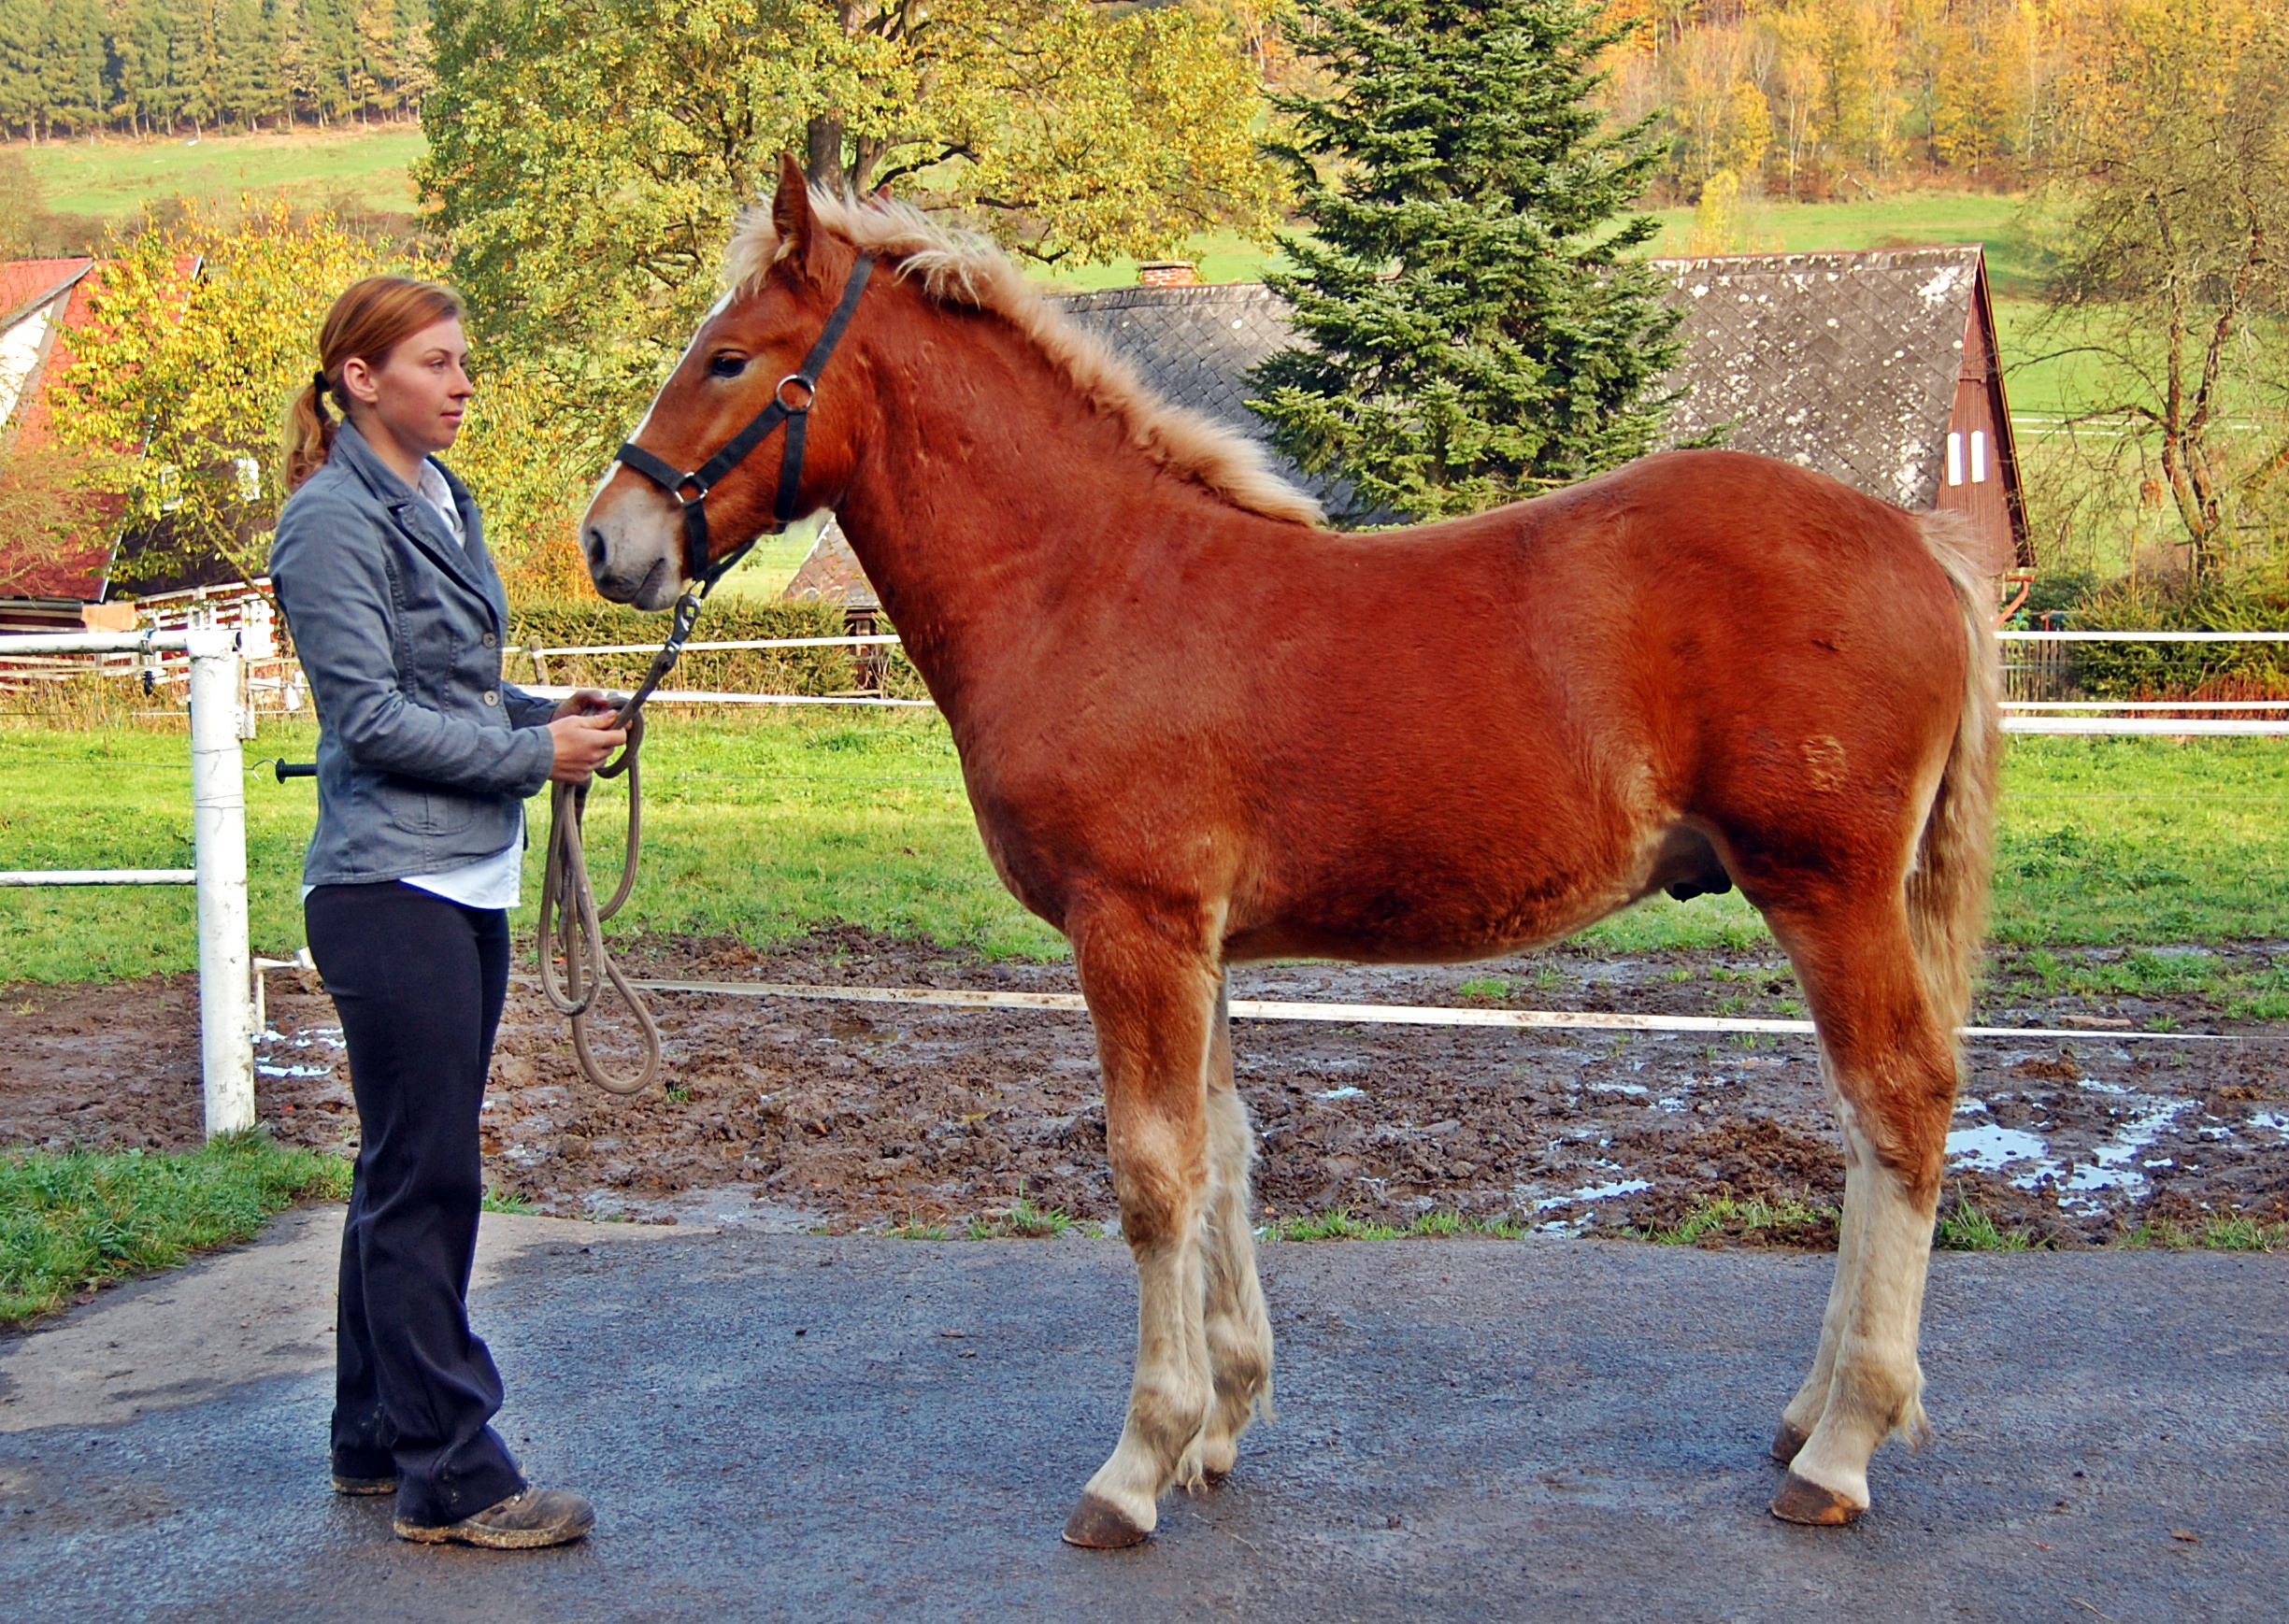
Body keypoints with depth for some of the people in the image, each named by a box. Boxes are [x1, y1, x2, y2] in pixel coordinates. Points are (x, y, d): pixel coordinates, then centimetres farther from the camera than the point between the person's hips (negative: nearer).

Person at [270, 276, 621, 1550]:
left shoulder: (442, 503, 15)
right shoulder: (335, 519, -11)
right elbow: (372, 714, -16)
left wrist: (553, 717, 6)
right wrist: (533, 753, -15)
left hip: (470, 884, 9)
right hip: (391, 888, -9)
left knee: (417, 1173, 15)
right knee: (422, 1180, -5)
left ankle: (379, 1438, 27)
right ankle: (449, 1474, 1)